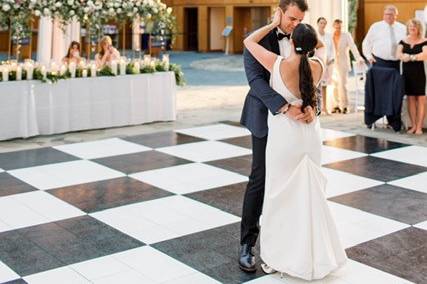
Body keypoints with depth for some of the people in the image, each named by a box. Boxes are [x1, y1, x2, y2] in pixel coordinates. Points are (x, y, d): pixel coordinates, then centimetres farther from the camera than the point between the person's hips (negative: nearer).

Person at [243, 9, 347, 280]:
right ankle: (315, 256, 23)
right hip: (310, 134, 4)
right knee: (311, 194, 14)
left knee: (281, 195, 7)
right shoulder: (318, 66, -5)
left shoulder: (278, 64, -16)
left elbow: (249, 41, -3)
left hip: (283, 135, -4)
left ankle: (278, 257, 16)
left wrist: (274, 24, 4)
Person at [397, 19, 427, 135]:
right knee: (410, 99, 5)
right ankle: (413, 125, 11)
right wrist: (415, 57, -18)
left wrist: (409, 57, -17)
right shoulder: (403, 41, 10)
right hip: (407, 72, 3)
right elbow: (398, 55, -4)